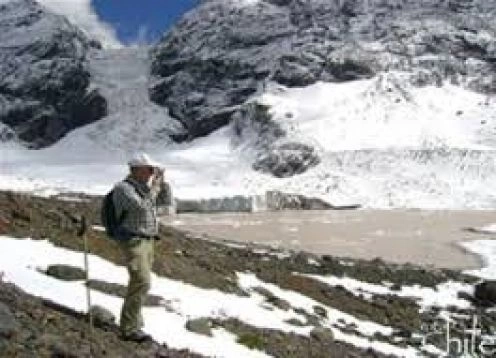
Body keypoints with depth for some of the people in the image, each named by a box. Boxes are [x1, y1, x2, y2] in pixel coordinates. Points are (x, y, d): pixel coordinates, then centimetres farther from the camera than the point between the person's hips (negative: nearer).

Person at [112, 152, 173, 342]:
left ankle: (133, 321, 19)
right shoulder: (123, 188, -13)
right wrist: (155, 187, -16)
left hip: (147, 242, 9)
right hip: (133, 243, -9)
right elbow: (141, 208, -26)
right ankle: (129, 328, -12)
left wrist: (162, 181, 2)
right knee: (142, 283, -16)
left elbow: (167, 201, 13)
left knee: (139, 283, 11)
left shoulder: (144, 188, 14)